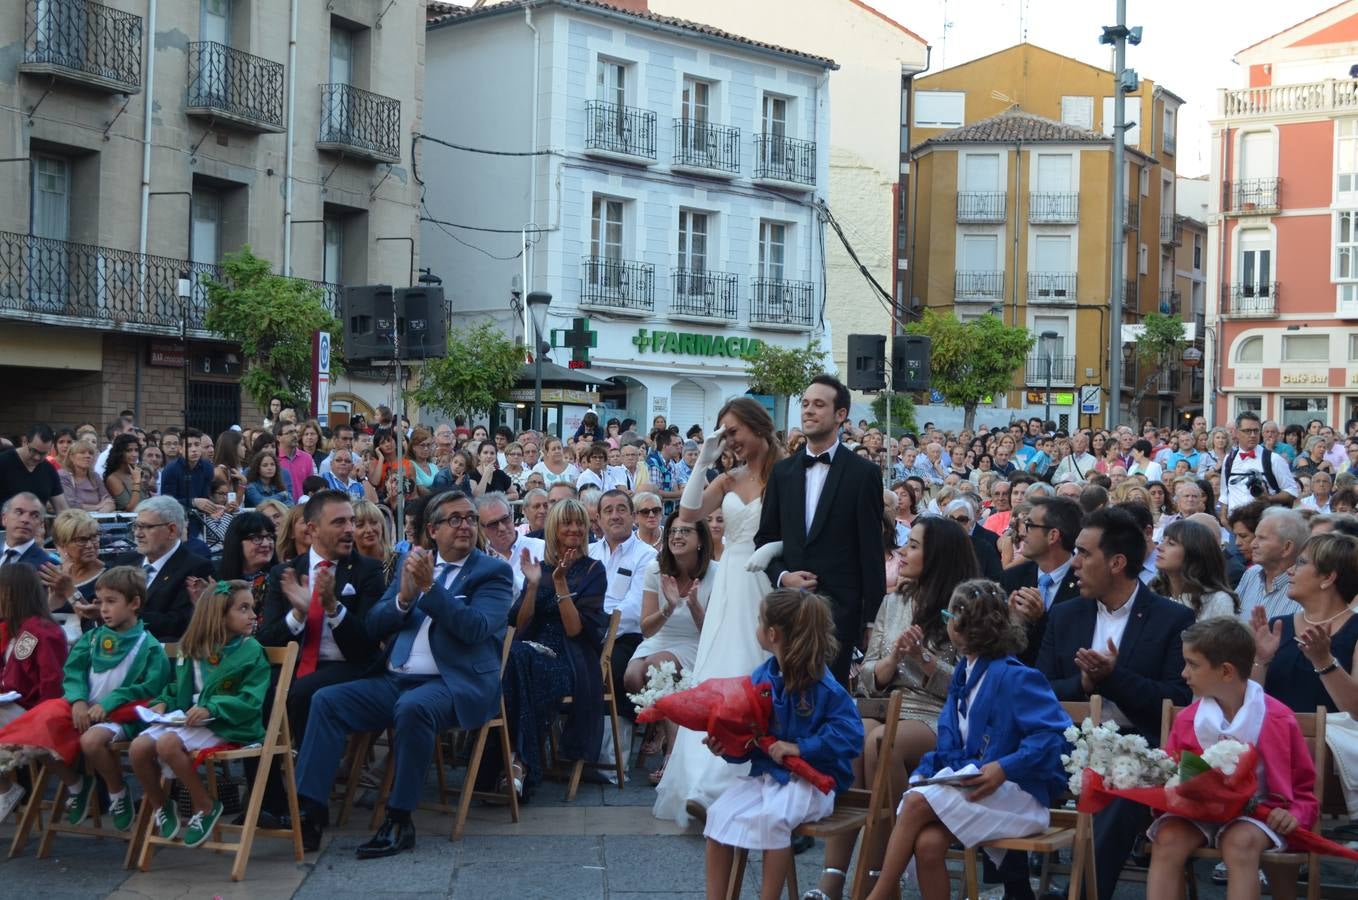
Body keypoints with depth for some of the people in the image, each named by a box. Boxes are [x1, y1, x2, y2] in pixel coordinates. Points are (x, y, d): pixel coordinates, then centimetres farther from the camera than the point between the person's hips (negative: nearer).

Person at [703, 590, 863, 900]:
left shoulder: (822, 685, -14)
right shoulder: (761, 677, 5)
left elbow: (851, 734, -21)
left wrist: (800, 748, -22)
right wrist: (727, 746, -6)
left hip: (811, 780, -6)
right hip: (764, 772, 6)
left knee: (772, 816, -33)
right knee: (719, 813, -16)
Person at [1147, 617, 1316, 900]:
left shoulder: (1277, 719, -3)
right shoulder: (1187, 719, 6)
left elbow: (1304, 787, 5)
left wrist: (1296, 814, -15)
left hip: (1255, 812, -3)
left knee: (1241, 842, -38)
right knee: (1167, 838, -30)